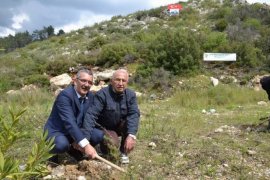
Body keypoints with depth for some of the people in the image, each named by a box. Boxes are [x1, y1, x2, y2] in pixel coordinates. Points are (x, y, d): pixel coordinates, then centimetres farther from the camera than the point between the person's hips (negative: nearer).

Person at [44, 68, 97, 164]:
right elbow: (69, 122, -37)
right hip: (56, 131, -6)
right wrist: (85, 144, -44)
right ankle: (51, 153, 0)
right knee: (62, 145, -37)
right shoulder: (65, 95, -26)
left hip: (75, 130, 7)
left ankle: (74, 149, 12)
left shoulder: (90, 96, -4)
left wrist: (80, 140, -20)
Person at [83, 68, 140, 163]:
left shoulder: (131, 95, -13)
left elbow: (134, 114, -26)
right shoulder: (102, 94, -24)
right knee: (95, 136, -33)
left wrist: (131, 135, -42)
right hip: (102, 128, -2)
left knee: (132, 122, -28)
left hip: (119, 127, 3)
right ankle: (104, 145, 6)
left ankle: (124, 152, -4)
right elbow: (91, 114, -32)